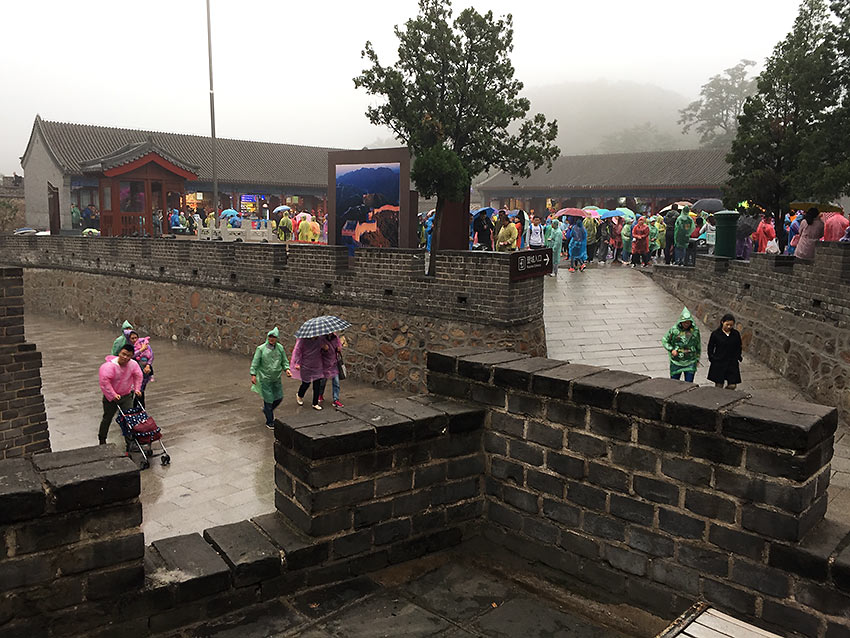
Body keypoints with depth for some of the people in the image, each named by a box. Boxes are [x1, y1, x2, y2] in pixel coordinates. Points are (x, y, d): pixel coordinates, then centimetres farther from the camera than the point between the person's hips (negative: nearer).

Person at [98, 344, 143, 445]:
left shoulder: (133, 364, -10)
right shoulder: (110, 365, -25)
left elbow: (138, 376, 8)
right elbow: (104, 381, -28)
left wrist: (137, 389, 2)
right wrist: (113, 395, -26)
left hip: (127, 396, 3)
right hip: (111, 397, -3)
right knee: (107, 418, 11)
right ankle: (102, 440, 30)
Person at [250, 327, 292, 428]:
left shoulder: (280, 348, 1)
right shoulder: (261, 348, -10)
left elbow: (284, 361, 10)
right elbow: (255, 362, -6)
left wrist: (287, 369, -7)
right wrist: (253, 375, -10)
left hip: (277, 378, 4)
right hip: (265, 379, -4)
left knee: (279, 397, 10)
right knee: (268, 400, 0)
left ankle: (266, 410, 39)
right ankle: (270, 422, 15)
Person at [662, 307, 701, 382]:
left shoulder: (695, 330, -1)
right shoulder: (674, 330, -8)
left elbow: (698, 345, 11)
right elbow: (664, 341, 3)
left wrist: (697, 359, 15)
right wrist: (671, 350, -12)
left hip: (690, 363, 1)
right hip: (676, 362, -1)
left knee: (689, 383, 2)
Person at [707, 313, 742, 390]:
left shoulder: (736, 334, 4)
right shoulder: (715, 334, -4)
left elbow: (739, 347, 15)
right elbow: (710, 348, 4)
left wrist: (738, 357, 6)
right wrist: (711, 358, -3)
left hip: (732, 363, 3)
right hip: (719, 363, -2)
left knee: (732, 385, 0)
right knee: (719, 385, 1)